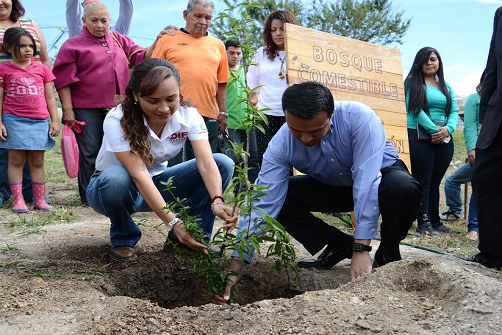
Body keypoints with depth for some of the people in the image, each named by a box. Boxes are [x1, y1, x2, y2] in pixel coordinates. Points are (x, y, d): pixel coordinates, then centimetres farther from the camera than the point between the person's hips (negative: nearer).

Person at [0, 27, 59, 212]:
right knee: (16, 160, 1)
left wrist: (55, 121, 6)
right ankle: (18, 199, 6)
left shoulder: (42, 69, 10)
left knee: (37, 161, 8)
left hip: (39, 121, 2)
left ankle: (40, 199, 12)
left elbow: (50, 97, 12)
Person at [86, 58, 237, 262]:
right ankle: (123, 239, -10)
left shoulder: (188, 115, -16)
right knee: (116, 177, -41)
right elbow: (139, 176, -35)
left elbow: (206, 163, -28)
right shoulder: (118, 121, -27)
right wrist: (173, 222, -44)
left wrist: (217, 201, -47)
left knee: (223, 163, -17)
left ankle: (193, 239, -7)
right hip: (111, 187, -3)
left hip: (158, 184, 3)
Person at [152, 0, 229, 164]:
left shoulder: (218, 45, 15)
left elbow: (221, 84, 16)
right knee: (171, 166, 0)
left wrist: (222, 113, 11)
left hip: (208, 116, 3)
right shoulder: (168, 39, 6)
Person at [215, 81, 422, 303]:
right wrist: (236, 267, -35)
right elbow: (262, 204, -29)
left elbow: (366, 182, -40)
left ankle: (388, 255, -9)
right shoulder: (280, 145, -26)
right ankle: (339, 246, 0)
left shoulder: (359, 117, -35)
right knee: (275, 197, -18)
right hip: (332, 187, 3)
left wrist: (361, 250, -44)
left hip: (380, 173, -3)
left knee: (404, 188, -38)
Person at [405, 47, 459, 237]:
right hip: (419, 136, -5)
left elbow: (454, 111, 8)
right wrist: (433, 130, -16)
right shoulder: (412, 83, 2)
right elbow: (415, 109, -10)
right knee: (423, 181, -6)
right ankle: (423, 223, -5)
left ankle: (435, 221, 13)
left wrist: (448, 128, -12)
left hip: (444, 139, 5)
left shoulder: (446, 87, 17)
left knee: (435, 181, 8)